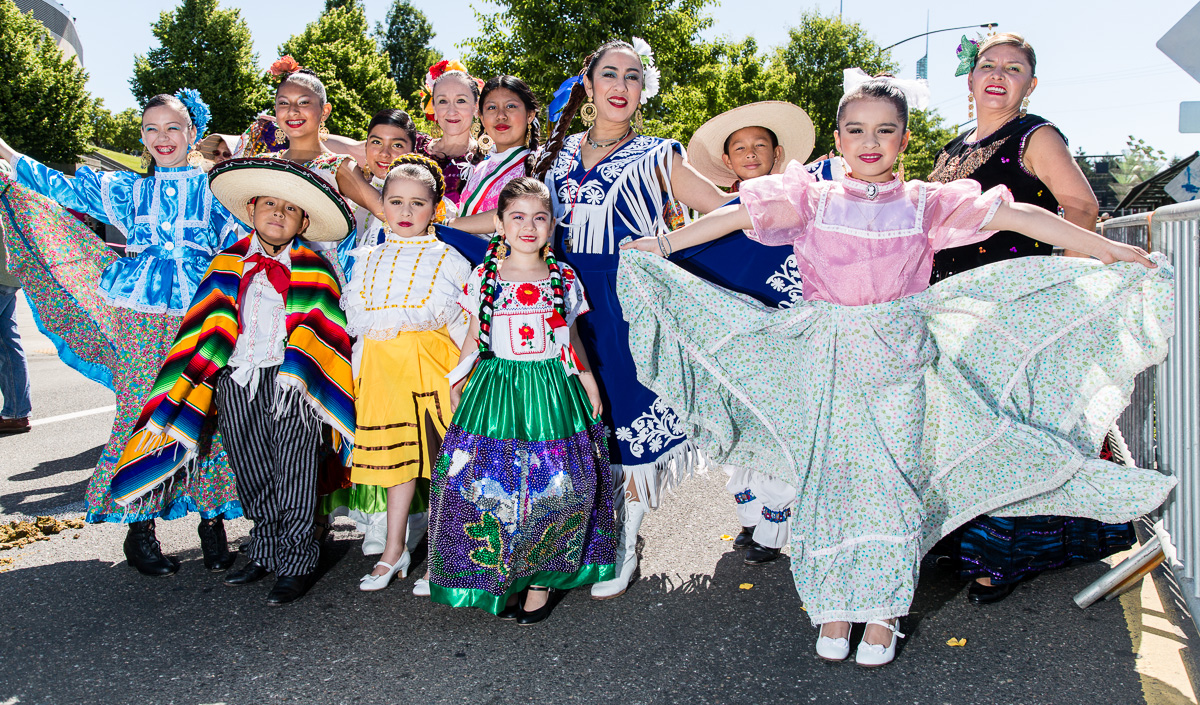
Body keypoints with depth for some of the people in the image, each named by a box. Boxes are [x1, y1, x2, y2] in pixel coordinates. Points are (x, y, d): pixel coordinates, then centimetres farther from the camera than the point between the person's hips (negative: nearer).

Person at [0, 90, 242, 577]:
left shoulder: (214, 188, 8)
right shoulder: (128, 189, 15)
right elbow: (63, 190, 20)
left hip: (201, 316, -2)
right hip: (141, 319, 2)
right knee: (140, 413, -1)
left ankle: (212, 520, 9)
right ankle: (140, 527, 8)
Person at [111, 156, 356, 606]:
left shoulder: (314, 272, 1)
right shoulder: (227, 264, 10)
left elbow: (320, 333, -1)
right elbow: (209, 329, 11)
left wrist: (296, 375, -12)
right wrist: (185, 394, 8)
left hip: (291, 382, -4)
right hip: (237, 381, 4)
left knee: (293, 472, -3)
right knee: (251, 472, 12)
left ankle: (296, 562, 8)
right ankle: (265, 551, 29)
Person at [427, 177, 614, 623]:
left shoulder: (564, 278, 4)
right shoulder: (485, 278, 1)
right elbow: (474, 337, 9)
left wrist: (588, 379, 9)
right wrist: (457, 383, 7)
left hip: (551, 390, 1)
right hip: (496, 388, 0)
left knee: (552, 488, 0)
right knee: (496, 488, 0)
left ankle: (542, 579, 17)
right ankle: (505, 580, 17)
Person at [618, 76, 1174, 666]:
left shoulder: (924, 203, 5)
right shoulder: (814, 200, 5)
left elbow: (1018, 216, 3)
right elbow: (739, 216, 4)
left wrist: (1110, 250, 3)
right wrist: (660, 244, 3)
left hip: (899, 361, 0)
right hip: (827, 366, 0)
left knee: (892, 479, -2)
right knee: (828, 477, 2)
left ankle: (882, 612, 14)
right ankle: (834, 607, 17)